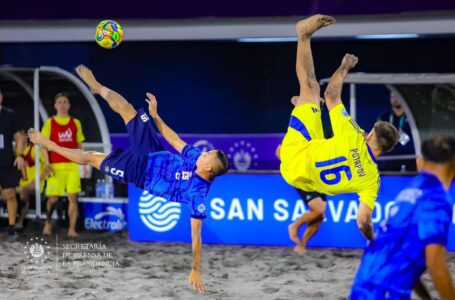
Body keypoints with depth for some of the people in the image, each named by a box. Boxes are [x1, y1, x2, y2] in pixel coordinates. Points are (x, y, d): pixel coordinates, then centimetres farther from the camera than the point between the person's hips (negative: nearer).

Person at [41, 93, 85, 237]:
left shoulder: (75, 123, 10)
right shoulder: (49, 123, 3)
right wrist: (47, 163, -10)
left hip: (72, 166, 2)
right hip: (56, 166, -2)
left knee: (73, 197, -5)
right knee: (53, 198, 0)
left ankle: (72, 229, -2)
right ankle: (48, 222, 25)